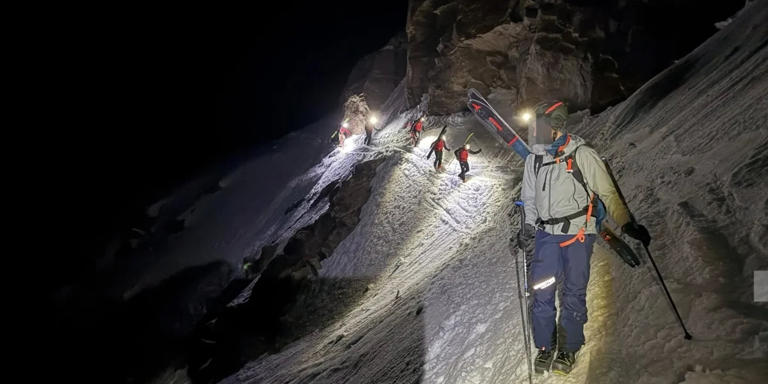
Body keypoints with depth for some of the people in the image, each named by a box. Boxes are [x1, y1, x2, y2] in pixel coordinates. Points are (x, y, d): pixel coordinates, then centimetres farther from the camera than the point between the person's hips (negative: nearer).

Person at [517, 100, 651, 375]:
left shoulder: (582, 155, -8)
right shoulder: (534, 159, 7)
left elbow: (607, 192, -5)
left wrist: (627, 224, -11)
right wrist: (528, 227, 8)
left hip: (577, 233, -4)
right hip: (546, 234, 4)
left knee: (573, 293, 3)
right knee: (542, 291, 1)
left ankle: (569, 349, 18)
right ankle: (545, 347, 17)